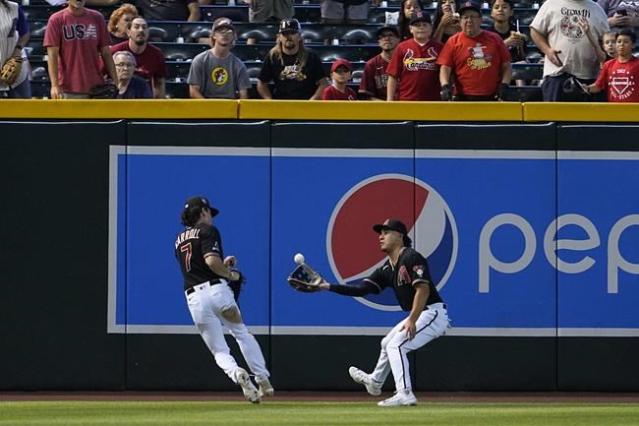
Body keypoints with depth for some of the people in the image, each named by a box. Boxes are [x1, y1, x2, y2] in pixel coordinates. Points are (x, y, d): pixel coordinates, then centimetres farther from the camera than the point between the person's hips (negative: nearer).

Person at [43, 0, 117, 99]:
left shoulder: (97, 18, 10)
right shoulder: (56, 20, -1)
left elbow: (106, 53, 12)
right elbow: (52, 56, -6)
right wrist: (55, 85, -17)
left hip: (96, 87, 3)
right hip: (68, 90, -3)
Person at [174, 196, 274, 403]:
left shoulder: (179, 240, 22)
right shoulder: (207, 231, 1)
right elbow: (211, 260, -15)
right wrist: (231, 274, 0)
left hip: (194, 298, 4)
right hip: (216, 290, -4)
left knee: (219, 351, 4)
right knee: (242, 334, 14)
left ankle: (236, 373, -26)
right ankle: (263, 380, 7)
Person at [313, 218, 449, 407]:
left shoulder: (411, 257, -16)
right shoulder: (387, 269, 11)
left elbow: (423, 289, -26)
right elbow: (361, 289, 8)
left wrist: (412, 320, -31)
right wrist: (328, 287, -1)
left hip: (433, 313, -10)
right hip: (417, 316, 10)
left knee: (396, 346, -19)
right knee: (388, 343, 26)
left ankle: (405, 394, -23)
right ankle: (375, 382, 48)